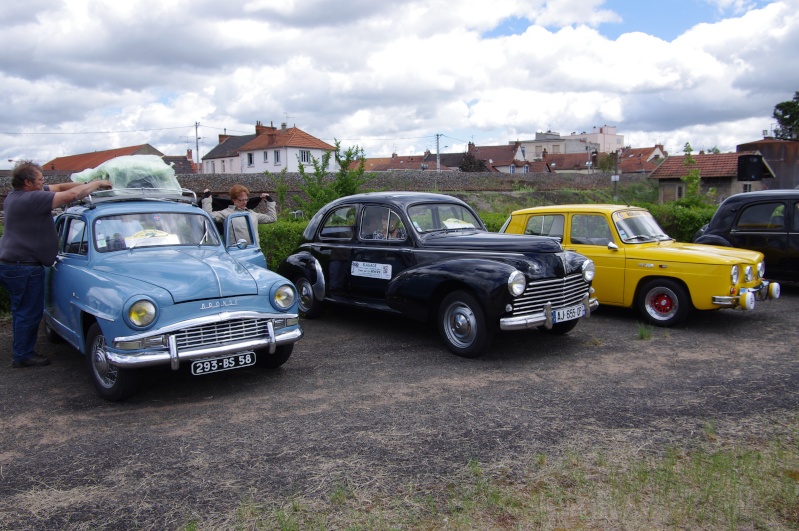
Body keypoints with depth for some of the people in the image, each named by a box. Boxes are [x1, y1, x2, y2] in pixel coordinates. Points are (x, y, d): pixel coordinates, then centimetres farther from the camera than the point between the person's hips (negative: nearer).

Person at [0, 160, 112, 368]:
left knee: (21, 310, 20)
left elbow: (59, 187, 9)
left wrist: (87, 185, -1)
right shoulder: (31, 199, -22)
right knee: (30, 312, 2)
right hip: (24, 267, -10)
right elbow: (71, 195, -24)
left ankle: (20, 350, 32)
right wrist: (96, 184, -10)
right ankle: (23, 356, 11)